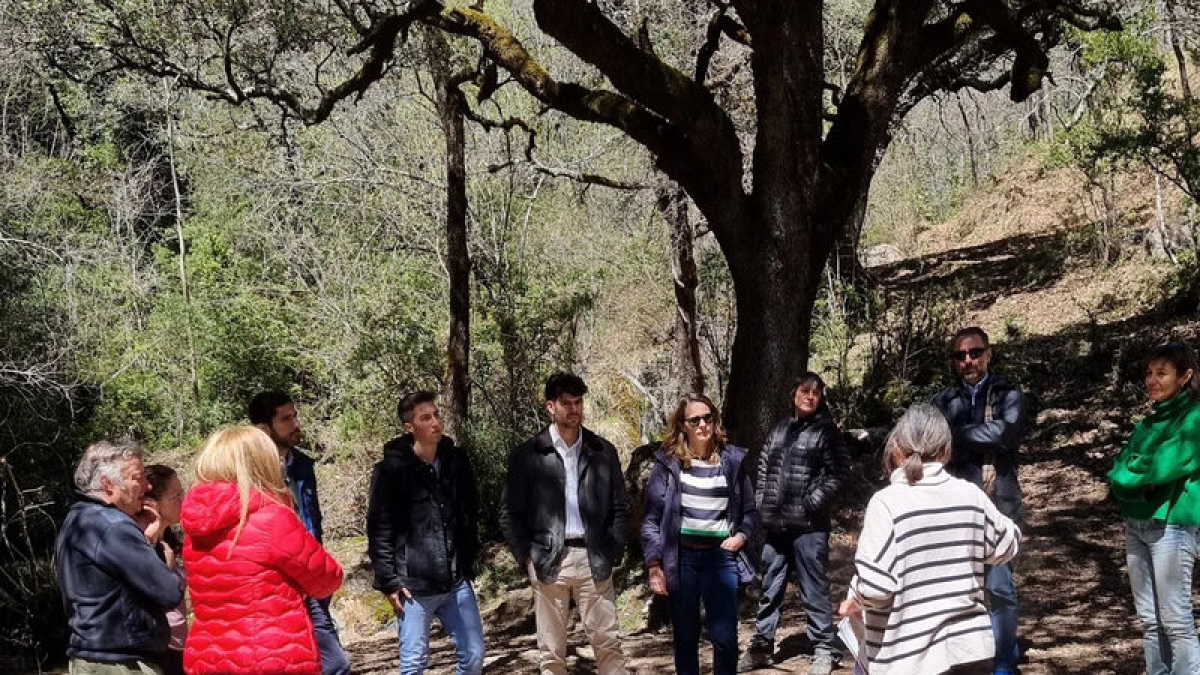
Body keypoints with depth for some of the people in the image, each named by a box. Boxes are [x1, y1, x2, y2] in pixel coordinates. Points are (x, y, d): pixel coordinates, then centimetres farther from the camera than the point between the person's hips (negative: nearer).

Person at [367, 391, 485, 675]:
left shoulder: (457, 461, 6)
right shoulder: (392, 469, -7)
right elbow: (379, 529, -7)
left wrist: (469, 562, 13)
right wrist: (389, 581, -10)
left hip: (457, 582, 4)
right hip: (414, 585, -4)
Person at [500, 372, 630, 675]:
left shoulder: (603, 451, 7)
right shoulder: (526, 454, 1)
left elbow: (620, 507, 10)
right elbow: (509, 512, 3)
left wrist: (613, 553, 1)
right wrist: (526, 556, -5)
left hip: (593, 560, 1)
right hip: (548, 562, -1)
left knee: (609, 644, 0)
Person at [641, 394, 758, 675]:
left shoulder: (732, 459, 5)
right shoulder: (668, 462, 0)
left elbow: (750, 511, 15)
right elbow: (652, 517, -1)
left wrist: (741, 536, -4)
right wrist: (654, 565, -7)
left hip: (721, 557, 1)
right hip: (681, 557, 0)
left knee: (725, 638, -3)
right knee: (685, 638, 9)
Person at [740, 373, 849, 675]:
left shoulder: (826, 431, -2)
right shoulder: (780, 428, 14)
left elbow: (839, 473, -9)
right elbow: (764, 466, 21)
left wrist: (813, 504, -13)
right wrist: (761, 502, 11)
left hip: (808, 525, -5)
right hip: (775, 524, 6)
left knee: (813, 590, -2)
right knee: (770, 589, 13)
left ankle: (825, 650, 8)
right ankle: (761, 646, 24)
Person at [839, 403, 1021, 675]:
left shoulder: (887, 502, -14)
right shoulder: (971, 495, 0)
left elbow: (874, 585, -18)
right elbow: (1007, 545, 17)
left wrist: (854, 600, 2)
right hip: (970, 649, 4)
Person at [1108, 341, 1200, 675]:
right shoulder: (1151, 420, 15)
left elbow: (1165, 465, -19)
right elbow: (1119, 470, 9)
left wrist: (1131, 472, -4)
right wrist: (1143, 478, -11)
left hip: (1172, 524, -8)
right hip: (1136, 522, 8)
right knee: (1150, 621, 10)